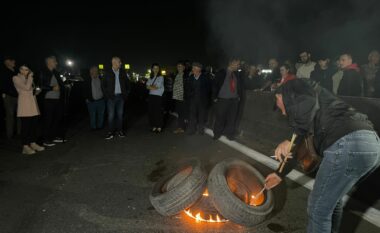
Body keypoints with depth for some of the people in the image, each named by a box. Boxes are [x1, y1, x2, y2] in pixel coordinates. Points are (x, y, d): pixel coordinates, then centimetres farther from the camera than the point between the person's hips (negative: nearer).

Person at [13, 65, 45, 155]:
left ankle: (33, 143, 14)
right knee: (26, 125, -6)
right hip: (25, 103, -7)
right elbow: (27, 87, -15)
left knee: (34, 124, 6)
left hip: (33, 102, 7)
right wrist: (30, 77, -7)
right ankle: (25, 146, -2)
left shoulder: (28, 78, 19)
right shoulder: (16, 78, -2)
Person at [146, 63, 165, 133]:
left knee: (158, 112, -5)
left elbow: (156, 87, -10)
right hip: (151, 96, 5)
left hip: (158, 96, -5)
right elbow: (147, 86, 2)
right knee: (151, 111, 3)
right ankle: (154, 127, 12)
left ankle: (159, 127, 2)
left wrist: (150, 86, 2)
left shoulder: (161, 77, -1)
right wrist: (153, 87, -11)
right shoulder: (151, 78, 15)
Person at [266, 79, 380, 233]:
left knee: (318, 209, 5)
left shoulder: (295, 90, 11)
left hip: (348, 145, -10)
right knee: (332, 198, 29)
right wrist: (280, 174, 46)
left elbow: (309, 105, -14)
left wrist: (291, 141, -7)